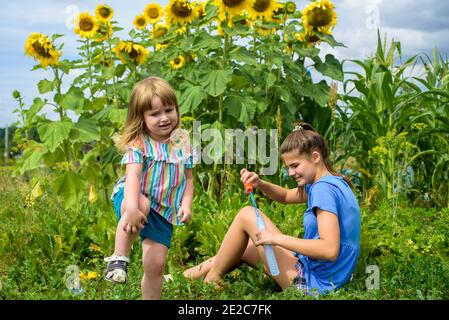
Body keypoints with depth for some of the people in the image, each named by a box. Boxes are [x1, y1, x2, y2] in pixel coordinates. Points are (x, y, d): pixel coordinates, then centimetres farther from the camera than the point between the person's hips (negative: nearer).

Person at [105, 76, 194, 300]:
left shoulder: (182, 144, 2)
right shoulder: (139, 144, -13)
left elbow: (188, 179, 9)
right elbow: (133, 176, -27)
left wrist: (186, 204, -8)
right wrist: (133, 208, -42)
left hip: (163, 212, 4)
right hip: (135, 201, -4)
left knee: (156, 265, 2)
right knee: (142, 204, -41)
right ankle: (119, 258, -25)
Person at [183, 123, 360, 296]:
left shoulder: (324, 188, -20)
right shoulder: (333, 183, 10)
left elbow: (330, 250, -30)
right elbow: (286, 196, 23)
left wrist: (277, 238, -25)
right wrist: (259, 183, 3)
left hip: (313, 284, -10)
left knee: (246, 215, -3)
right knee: (242, 246, 21)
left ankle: (212, 278, 11)